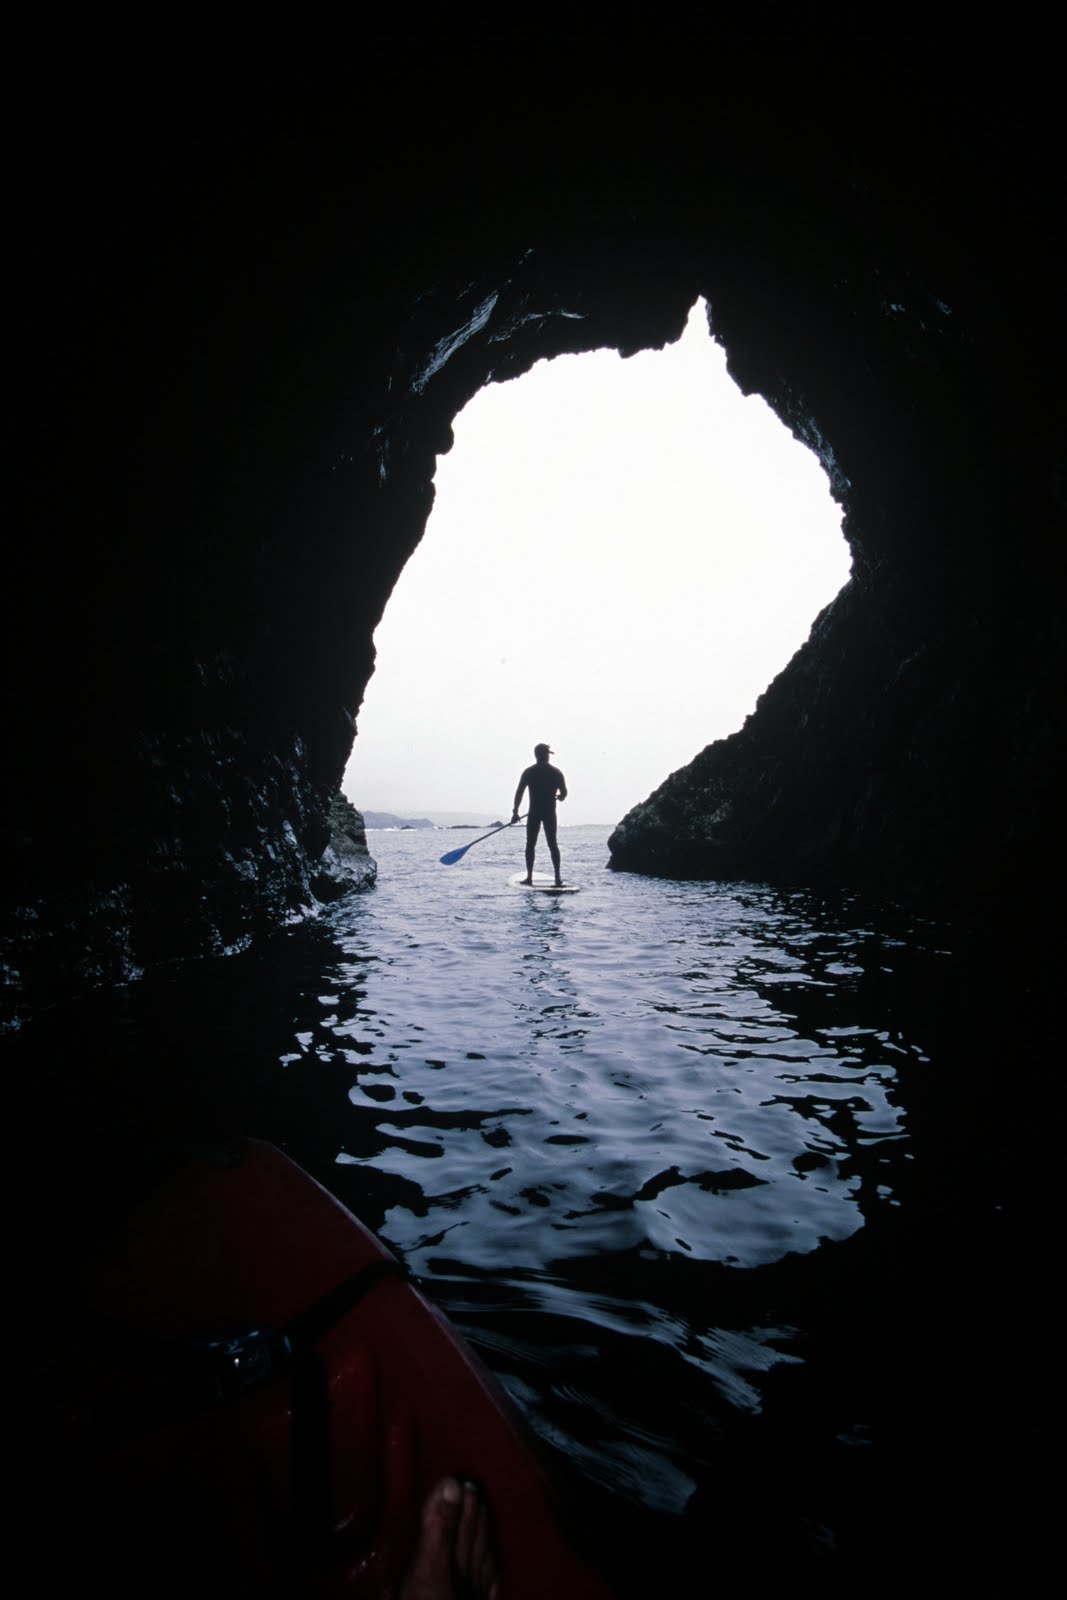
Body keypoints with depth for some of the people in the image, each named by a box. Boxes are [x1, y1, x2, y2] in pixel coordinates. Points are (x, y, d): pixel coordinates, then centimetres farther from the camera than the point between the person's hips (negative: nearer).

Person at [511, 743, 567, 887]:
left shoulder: (529, 772, -3)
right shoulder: (556, 772, 0)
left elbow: (519, 792, -6)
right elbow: (564, 793, 1)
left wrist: (515, 811, -1)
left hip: (534, 813, -1)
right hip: (550, 813, 1)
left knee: (530, 844, 7)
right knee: (552, 844, 7)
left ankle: (529, 876, 3)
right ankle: (557, 877, 2)